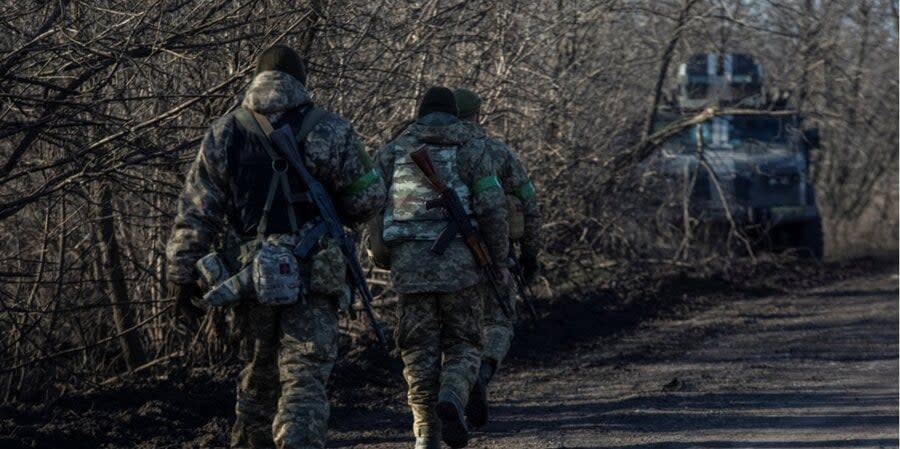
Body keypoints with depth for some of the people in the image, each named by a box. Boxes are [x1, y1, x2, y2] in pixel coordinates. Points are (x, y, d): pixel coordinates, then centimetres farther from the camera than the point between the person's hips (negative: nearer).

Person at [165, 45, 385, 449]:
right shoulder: (329, 131, -3)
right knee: (304, 378, -6)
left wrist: (182, 275, 7)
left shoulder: (223, 135, 6)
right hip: (312, 275, -3)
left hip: (250, 275, 3)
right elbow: (368, 199, 1)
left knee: (259, 375, 18)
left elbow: (195, 213, 4)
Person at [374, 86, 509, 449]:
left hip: (409, 263, 1)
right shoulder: (471, 149, 6)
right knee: (462, 345, 10)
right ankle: (451, 398, -19)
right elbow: (492, 209, -2)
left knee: (419, 350, 9)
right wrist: (499, 260, 6)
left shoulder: (392, 151, 12)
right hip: (461, 262, -1)